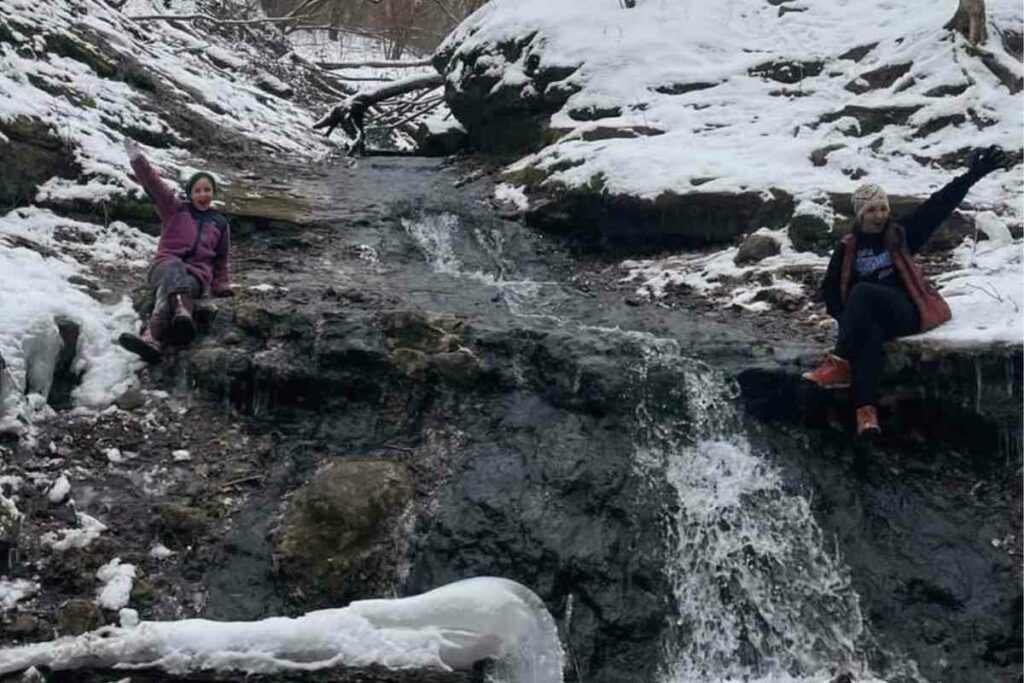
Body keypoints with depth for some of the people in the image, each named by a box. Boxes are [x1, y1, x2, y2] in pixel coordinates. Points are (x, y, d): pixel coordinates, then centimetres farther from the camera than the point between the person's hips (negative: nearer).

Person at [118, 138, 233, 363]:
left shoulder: (220, 223, 21)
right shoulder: (175, 209, 15)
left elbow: (221, 260, 28)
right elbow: (154, 185, 0)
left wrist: (222, 287, 15)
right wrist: (138, 160, -15)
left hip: (197, 275, 0)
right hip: (166, 265, 0)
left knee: (169, 290, -37)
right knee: (175, 268, -40)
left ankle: (152, 336, -66)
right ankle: (181, 313, -71)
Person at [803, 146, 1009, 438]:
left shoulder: (901, 236, 8)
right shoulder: (848, 247, 11)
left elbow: (937, 207, 0)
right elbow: (830, 287, 12)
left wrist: (972, 175, -9)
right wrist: (846, 317, -7)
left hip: (905, 312, -1)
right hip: (866, 319, 1)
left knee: (862, 292, -32)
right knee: (869, 333, -37)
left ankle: (840, 363, -39)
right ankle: (866, 409, -50)